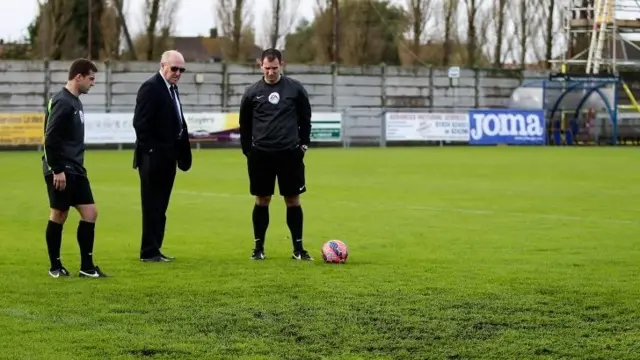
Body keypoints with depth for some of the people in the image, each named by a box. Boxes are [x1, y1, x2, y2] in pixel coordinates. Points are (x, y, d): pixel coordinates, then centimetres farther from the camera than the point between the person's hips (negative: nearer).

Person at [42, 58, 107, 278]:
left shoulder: (74, 102, 14)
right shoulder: (62, 102, -15)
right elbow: (50, 139, -20)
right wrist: (57, 169, -21)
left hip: (75, 170, 9)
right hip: (61, 171, -9)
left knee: (90, 212, 4)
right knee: (58, 215, 0)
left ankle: (87, 267, 8)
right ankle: (55, 266, 11)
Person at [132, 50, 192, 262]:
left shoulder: (172, 88, 15)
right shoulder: (151, 88, -12)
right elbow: (140, 123, -18)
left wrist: (182, 152, 11)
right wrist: (151, 151, -18)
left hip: (167, 158, 9)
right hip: (154, 158, -9)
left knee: (160, 207, 12)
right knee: (152, 207, -4)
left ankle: (154, 249, 17)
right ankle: (149, 252, 1)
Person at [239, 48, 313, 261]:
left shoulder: (295, 89, 0)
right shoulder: (252, 92, 2)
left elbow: (305, 117, 9)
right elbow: (244, 124, 10)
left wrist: (304, 143, 4)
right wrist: (247, 150, 6)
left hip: (290, 153, -1)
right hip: (260, 154, 1)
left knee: (293, 200, 2)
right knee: (262, 200, 6)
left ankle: (298, 249, 8)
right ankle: (259, 247, 14)